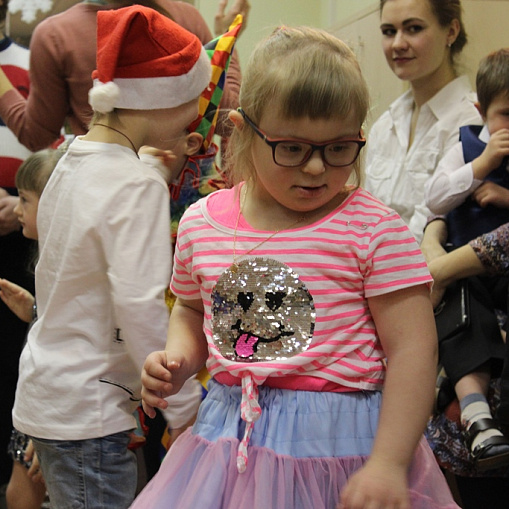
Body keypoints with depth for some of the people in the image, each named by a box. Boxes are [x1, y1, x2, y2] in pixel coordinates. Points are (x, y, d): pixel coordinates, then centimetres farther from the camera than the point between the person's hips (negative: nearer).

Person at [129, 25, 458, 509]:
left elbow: (413, 350, -12)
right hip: (229, 439, 4)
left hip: (341, 445, -3)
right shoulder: (202, 223, 3)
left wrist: (388, 465, -18)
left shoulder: (375, 230, -10)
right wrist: (177, 359, -2)